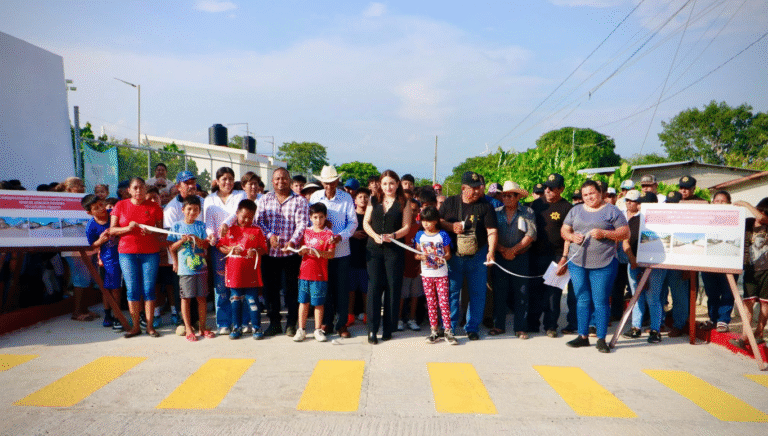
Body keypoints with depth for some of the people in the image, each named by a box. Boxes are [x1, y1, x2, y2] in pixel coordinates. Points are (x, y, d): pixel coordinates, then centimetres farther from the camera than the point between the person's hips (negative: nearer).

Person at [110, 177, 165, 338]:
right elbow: (112, 230, 5)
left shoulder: (154, 207, 5)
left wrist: (151, 232, -14)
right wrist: (128, 228, -12)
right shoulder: (120, 206, 7)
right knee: (132, 290, 2)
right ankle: (135, 326, 13)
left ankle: (150, 326, 8)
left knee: (149, 289, -1)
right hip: (127, 253, 1)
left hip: (150, 252, -1)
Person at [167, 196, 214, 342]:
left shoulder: (201, 226, 7)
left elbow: (206, 245, 1)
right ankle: (188, 328, 11)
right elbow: (171, 247, 2)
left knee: (201, 297, 6)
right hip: (185, 268, -2)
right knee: (186, 298, 1)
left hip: (201, 267, 2)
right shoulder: (177, 226, 3)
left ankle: (202, 327, 16)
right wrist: (181, 241, -15)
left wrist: (196, 239, -17)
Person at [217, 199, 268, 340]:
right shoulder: (230, 230, 7)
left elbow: (264, 249, 3)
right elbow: (220, 247, 7)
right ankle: (237, 327, 21)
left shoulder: (257, 231, 4)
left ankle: (257, 328, 11)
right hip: (234, 273, 2)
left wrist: (255, 251, -17)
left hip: (251, 273, -2)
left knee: (252, 300, 1)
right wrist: (231, 250, -11)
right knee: (235, 300, 10)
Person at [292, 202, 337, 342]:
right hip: (304, 272, 3)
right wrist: (303, 250, -10)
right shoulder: (305, 232, 10)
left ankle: (318, 330, 15)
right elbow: (300, 251, 13)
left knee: (319, 303, 3)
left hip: (320, 274, -3)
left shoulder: (328, 234, -1)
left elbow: (331, 254, -9)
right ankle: (301, 329, 17)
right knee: (303, 301, 7)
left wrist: (317, 252, -22)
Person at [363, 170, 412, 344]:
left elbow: (406, 227, 1)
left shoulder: (403, 203, 5)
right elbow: (366, 222, 9)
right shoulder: (374, 201, 11)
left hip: (394, 250, -1)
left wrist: (393, 235, -16)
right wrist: (375, 236, -9)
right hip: (374, 249, 2)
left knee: (392, 287, 0)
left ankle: (388, 328, 12)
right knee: (374, 286, -2)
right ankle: (372, 329, 2)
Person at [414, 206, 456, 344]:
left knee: (444, 301, -5)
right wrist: (421, 256, -15)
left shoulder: (443, 235, -2)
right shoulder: (420, 235, 5)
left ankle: (448, 331, 2)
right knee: (431, 303, 6)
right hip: (426, 274, 2)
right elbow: (416, 254, 7)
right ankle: (434, 331, 13)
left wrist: (443, 258, -21)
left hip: (441, 273, -2)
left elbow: (448, 253, 0)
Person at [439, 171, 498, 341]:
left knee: (477, 293, 5)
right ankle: (449, 328, 17)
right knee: (451, 292, 5)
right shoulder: (450, 203, 5)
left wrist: (491, 251, -21)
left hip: (477, 257, 0)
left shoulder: (485, 206, 0)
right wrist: (450, 226, -10)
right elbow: (437, 220, 10)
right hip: (453, 256, 1)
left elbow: (491, 230, -7)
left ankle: (472, 328, 19)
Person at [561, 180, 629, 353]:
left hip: (603, 263, -4)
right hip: (577, 262, 4)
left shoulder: (611, 211, 3)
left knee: (600, 302, -2)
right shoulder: (575, 211, 15)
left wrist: (604, 233, -15)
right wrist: (572, 236, -7)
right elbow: (564, 230, 15)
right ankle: (583, 336, 18)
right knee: (582, 300, 8)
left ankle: (601, 339, 8)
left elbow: (625, 233, -2)